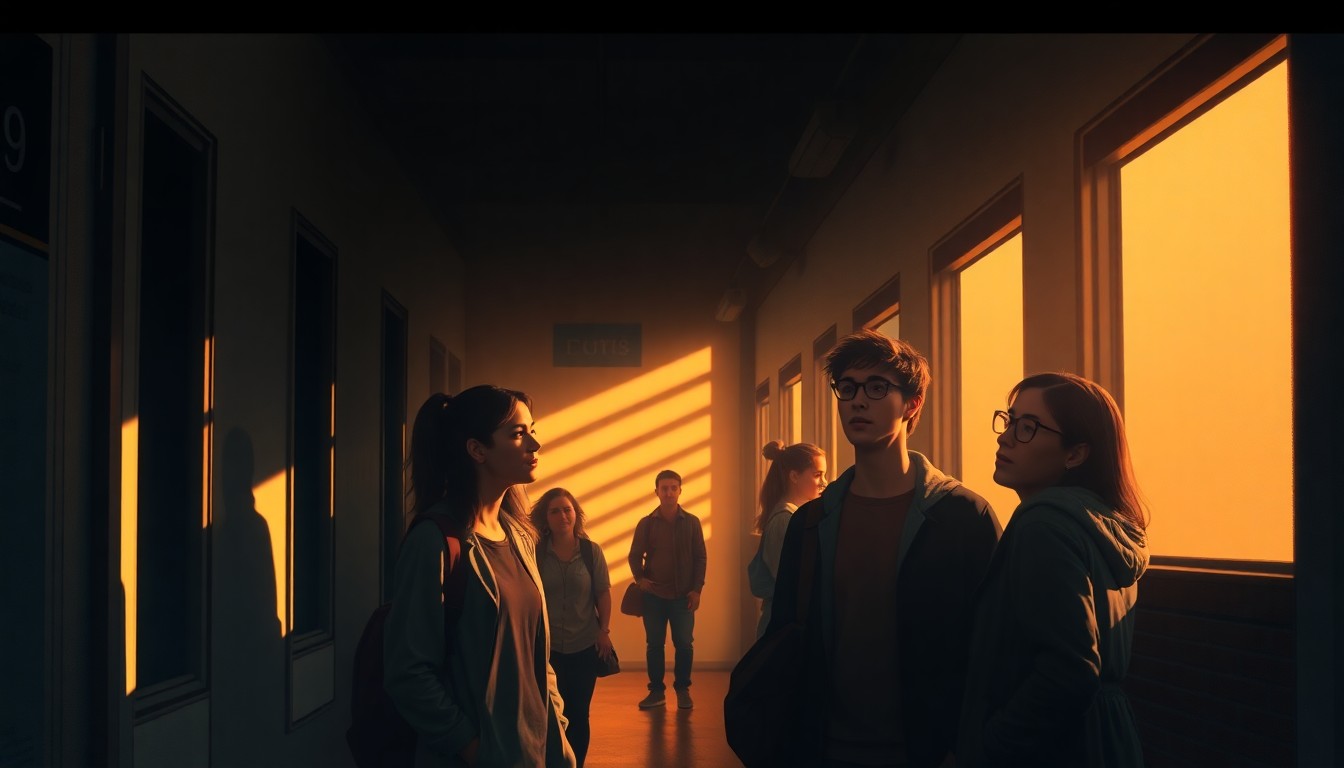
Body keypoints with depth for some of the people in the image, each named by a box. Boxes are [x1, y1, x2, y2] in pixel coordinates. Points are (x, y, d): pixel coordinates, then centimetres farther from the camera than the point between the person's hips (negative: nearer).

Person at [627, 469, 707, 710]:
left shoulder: (692, 522, 1)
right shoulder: (646, 524, 2)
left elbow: (700, 557, 3)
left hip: (683, 595, -1)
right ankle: (656, 691, 15)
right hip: (653, 594, 1)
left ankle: (683, 690, 14)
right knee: (654, 644, 5)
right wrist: (639, 577, -9)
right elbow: (635, 555, 8)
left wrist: (697, 588, -3)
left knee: (684, 643, -1)